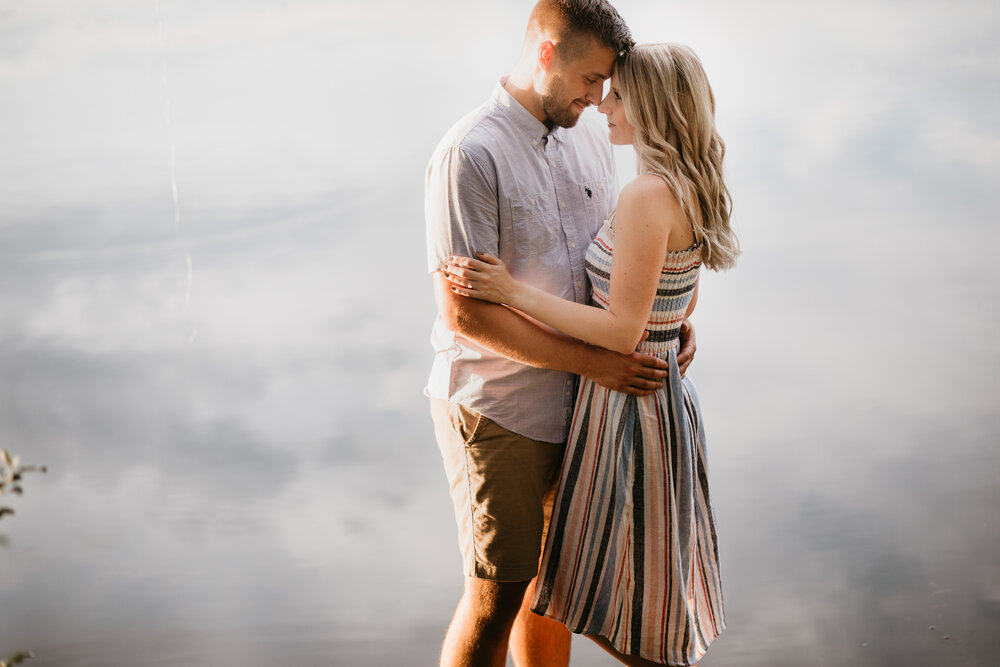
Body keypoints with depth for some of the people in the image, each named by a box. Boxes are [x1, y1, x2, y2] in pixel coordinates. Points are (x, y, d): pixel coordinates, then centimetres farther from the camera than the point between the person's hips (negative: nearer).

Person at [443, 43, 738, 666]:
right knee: (654, 590, 22)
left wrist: (512, 290, -21)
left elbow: (623, 331, -24)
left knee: (620, 610, 6)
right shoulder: (690, 190, 6)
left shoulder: (647, 197, -23)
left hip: (628, 406, -9)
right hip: (666, 394, 10)